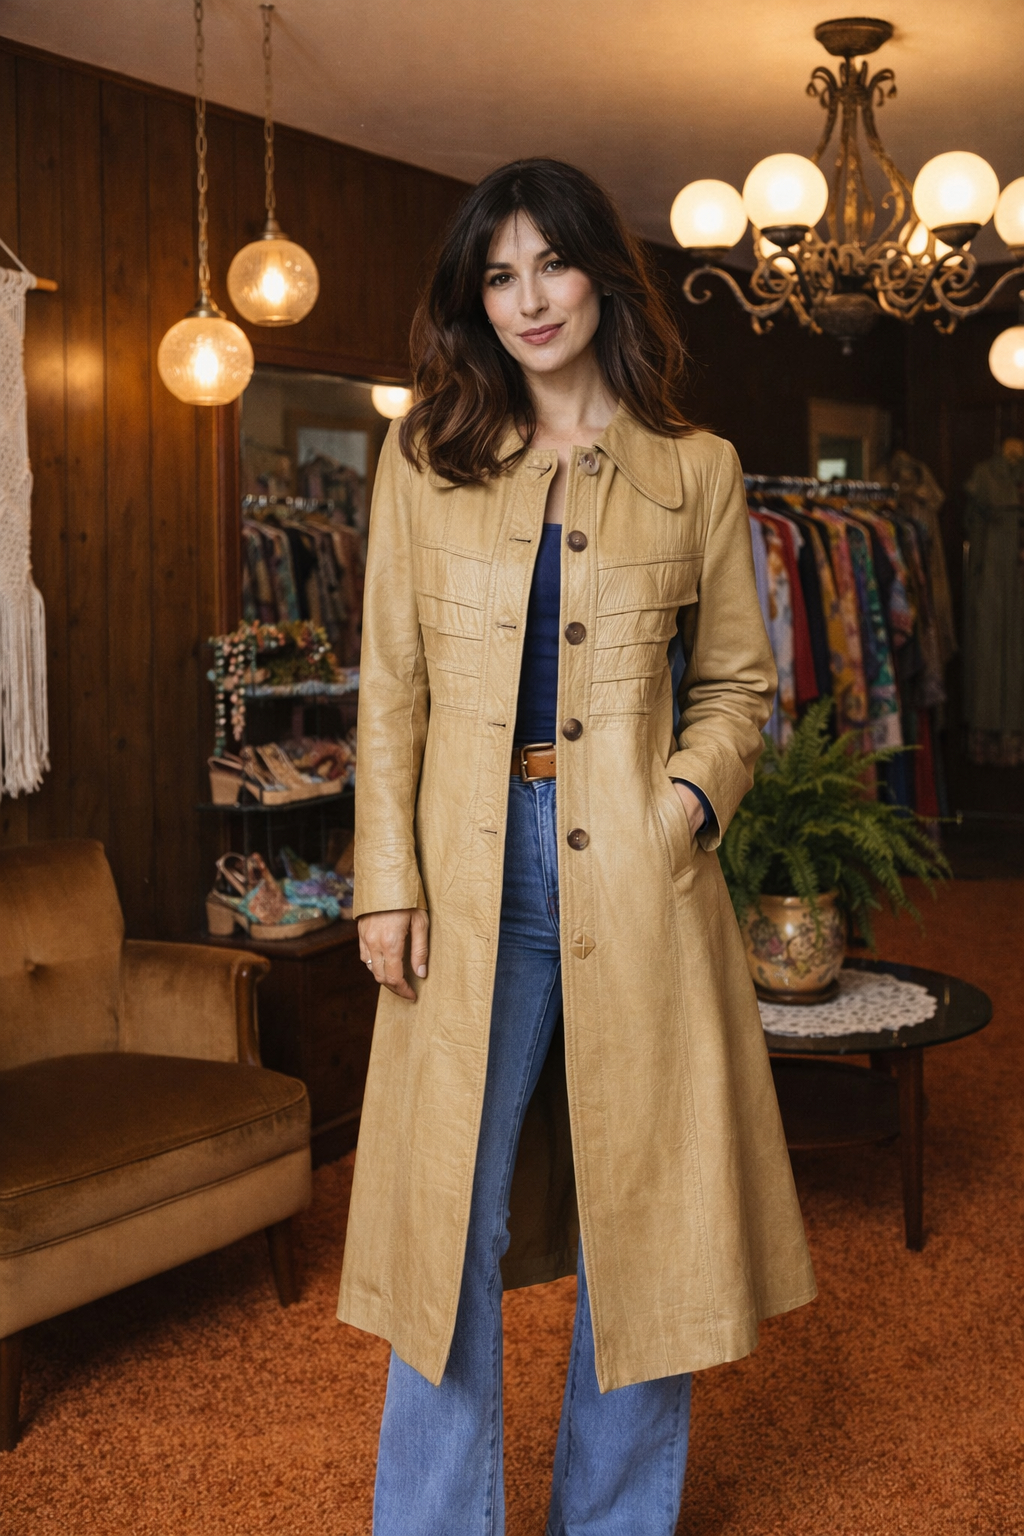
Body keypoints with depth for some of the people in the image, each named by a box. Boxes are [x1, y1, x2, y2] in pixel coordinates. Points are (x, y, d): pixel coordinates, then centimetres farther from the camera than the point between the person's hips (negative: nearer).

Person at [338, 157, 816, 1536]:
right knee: (452, 1222, 4)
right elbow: (392, 687, 5)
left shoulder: (696, 470, 7)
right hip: (473, 877, 0)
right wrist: (387, 884, -2)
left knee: (643, 1221, 7)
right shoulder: (424, 460, 8)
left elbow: (737, 683, 10)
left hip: (635, 878, 0)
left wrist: (687, 803, -9)